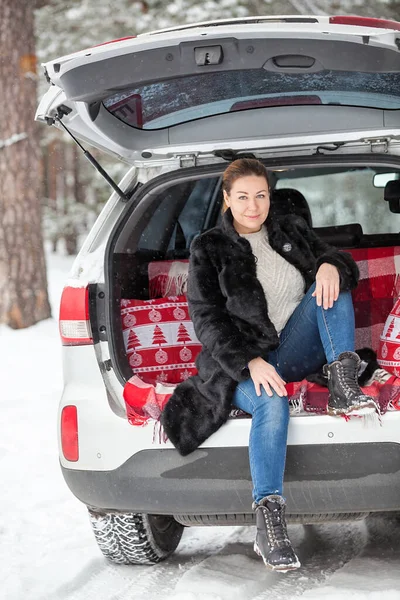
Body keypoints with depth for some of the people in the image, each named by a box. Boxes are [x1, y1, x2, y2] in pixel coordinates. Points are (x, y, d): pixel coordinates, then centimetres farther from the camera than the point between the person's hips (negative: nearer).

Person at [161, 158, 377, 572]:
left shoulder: (292, 232, 16)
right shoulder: (209, 249, 3)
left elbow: (338, 263, 12)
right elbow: (206, 319, -6)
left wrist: (332, 265, -16)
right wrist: (250, 362, -22)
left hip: (296, 351, 4)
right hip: (241, 364, -4)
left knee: (331, 284, -18)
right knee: (272, 404, -38)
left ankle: (343, 386, -30)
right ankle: (268, 524, -45)